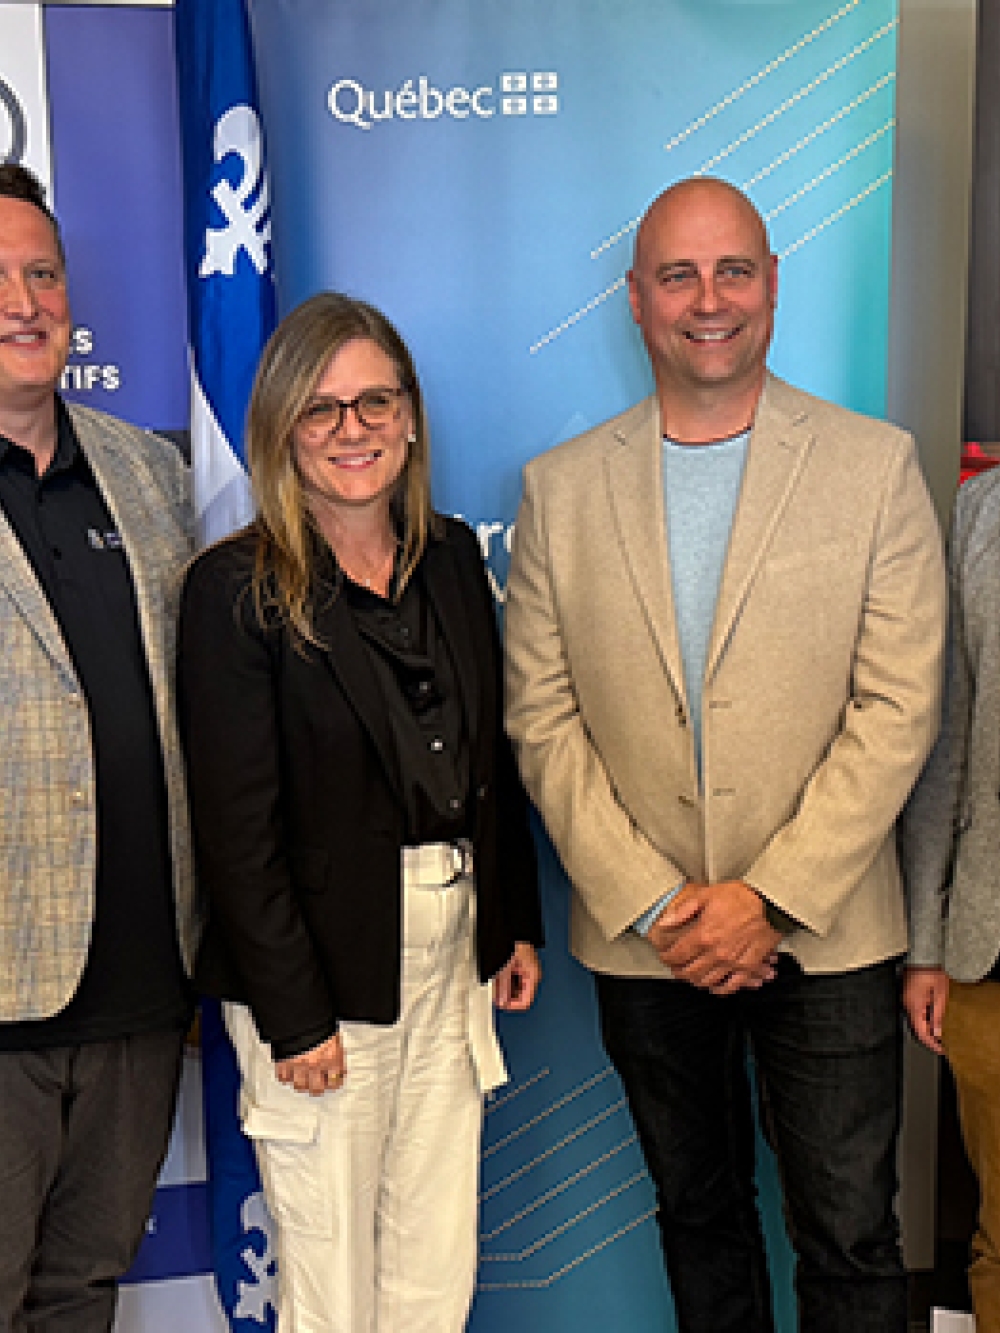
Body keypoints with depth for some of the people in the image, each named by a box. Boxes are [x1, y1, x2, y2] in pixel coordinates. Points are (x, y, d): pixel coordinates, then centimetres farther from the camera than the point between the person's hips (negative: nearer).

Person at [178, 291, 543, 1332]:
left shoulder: (452, 556, 6)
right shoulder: (237, 589, -11)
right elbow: (235, 827, -13)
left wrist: (516, 923, 11)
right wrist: (294, 1017, -14)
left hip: (452, 949, 5)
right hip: (324, 970, -5)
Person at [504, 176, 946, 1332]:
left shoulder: (876, 466, -3)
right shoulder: (560, 488, 1)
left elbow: (897, 710, -8)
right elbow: (542, 718, -1)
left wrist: (771, 898, -14)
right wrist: (647, 902, -9)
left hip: (825, 932, -1)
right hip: (642, 937, 2)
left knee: (849, 1236, 8)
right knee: (697, 1212, 19)